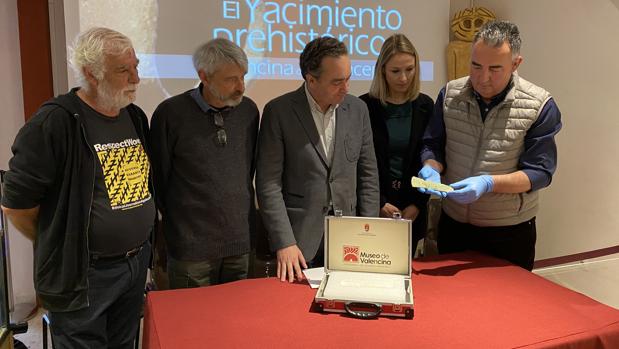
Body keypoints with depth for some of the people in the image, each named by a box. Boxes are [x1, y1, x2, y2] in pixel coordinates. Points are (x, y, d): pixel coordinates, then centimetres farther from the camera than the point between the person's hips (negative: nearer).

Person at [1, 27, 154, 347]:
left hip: (137, 264, 7)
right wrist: (61, 247, 0)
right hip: (83, 275, -6)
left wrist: (135, 243, 9)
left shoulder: (136, 117, 5)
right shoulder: (54, 123, -17)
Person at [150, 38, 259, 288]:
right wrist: (177, 221, 8)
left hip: (241, 241, 4)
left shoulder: (248, 110, 1)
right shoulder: (171, 114, -11)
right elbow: (158, 178, 0)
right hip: (192, 247, -3)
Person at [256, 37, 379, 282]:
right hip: (300, 237, -3)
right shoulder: (279, 112, -9)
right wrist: (284, 243, -15)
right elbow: (269, 184, -10)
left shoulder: (357, 109, 2)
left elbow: (368, 175, 7)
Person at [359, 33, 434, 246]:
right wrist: (380, 204, -9)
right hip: (373, 208, -2)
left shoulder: (425, 106, 3)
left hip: (413, 211, 3)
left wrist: (417, 204, -4)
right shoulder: (364, 106, -5)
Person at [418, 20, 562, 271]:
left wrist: (488, 183, -30)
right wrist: (432, 168, -19)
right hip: (453, 223, 3)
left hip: (510, 231, -3)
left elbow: (540, 172, -15)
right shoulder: (450, 95, -4)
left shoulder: (540, 106, -14)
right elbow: (433, 145, 3)